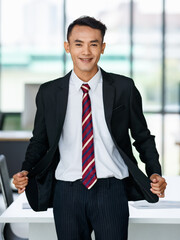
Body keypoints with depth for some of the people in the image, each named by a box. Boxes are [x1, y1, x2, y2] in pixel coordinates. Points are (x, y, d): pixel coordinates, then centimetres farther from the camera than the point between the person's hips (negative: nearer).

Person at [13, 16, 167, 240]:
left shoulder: (124, 88, 2)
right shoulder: (49, 93, 4)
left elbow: (142, 136, 8)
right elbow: (39, 140, 13)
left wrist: (155, 173, -5)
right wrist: (26, 171, -4)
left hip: (111, 190, -1)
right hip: (67, 193, 1)